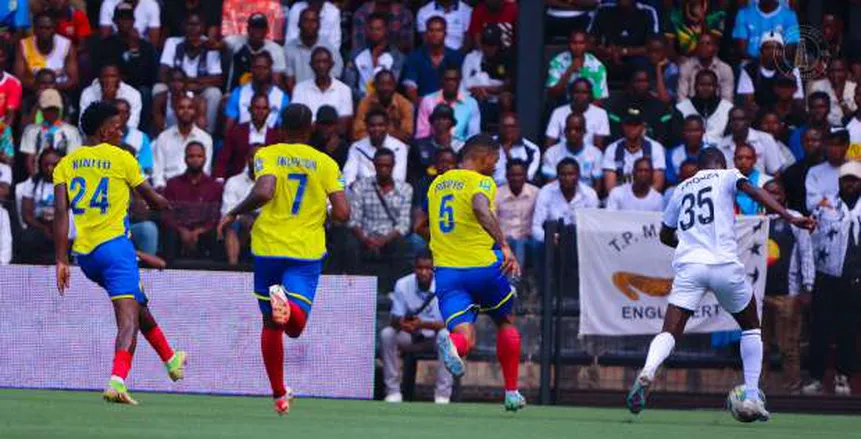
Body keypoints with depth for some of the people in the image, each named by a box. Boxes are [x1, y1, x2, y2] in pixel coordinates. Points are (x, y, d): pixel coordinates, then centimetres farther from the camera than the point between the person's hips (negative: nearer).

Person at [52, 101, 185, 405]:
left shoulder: (66, 164, 9)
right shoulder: (121, 158, -1)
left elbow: (61, 213, -1)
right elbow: (153, 199, 9)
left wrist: (62, 261, -2)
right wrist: (167, 206, 33)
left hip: (83, 252, 6)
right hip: (114, 244, -6)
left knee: (137, 304, 25)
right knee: (129, 315, -11)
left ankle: (170, 359, 37)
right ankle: (117, 380, -30)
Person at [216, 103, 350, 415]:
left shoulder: (267, 155, -1)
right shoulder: (325, 163, 4)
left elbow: (263, 192, -20)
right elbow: (342, 213, -3)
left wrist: (233, 214, -5)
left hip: (269, 247, 0)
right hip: (307, 251, 0)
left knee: (271, 324, 15)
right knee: (295, 326, -7)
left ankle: (279, 395, 18)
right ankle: (287, 303, -43)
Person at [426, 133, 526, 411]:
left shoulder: (436, 184, 16)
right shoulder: (481, 183, -5)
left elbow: (430, 226, 28)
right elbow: (481, 209, -28)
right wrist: (505, 246, -36)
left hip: (446, 271, 4)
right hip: (482, 265, -4)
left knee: (465, 337, -7)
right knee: (506, 323, 22)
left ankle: (451, 344, -45)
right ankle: (511, 393, 24)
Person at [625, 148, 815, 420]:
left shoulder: (681, 190, 24)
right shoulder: (726, 176, 12)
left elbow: (665, 235, 34)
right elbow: (755, 193, -8)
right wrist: (790, 218, -16)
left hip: (688, 265, 2)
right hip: (724, 264, -2)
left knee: (670, 332, -4)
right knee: (751, 327, 19)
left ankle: (647, 371, -37)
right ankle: (752, 398, 10)